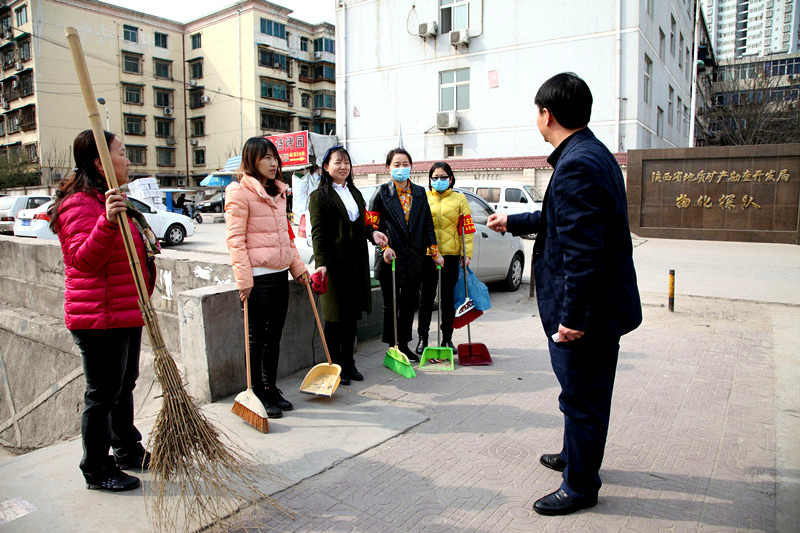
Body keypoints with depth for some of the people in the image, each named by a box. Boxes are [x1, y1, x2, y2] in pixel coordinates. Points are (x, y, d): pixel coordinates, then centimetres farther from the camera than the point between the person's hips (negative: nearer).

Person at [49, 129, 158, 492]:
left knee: (124, 385, 20)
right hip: (100, 317, -10)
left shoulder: (106, 200, 18)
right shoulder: (81, 204, -17)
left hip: (125, 313, 11)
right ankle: (97, 470, 17)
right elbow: (85, 259, -29)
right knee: (103, 394, 1)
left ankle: (128, 451, 35)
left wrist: (145, 244, 16)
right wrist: (107, 222, -42)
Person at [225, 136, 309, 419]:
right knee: (257, 338, 3)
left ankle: (271, 387, 27)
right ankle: (258, 394, 15)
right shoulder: (239, 192, -9)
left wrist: (298, 266, 16)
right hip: (258, 277, -7)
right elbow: (235, 240, -14)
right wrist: (243, 279, -19)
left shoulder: (278, 192, 15)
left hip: (280, 274, 7)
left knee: (274, 337, 14)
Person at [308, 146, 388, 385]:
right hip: (334, 262, -6)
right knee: (335, 316, 1)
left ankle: (348, 363, 23)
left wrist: (373, 232, 2)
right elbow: (318, 233, -10)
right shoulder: (320, 196, -4)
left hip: (356, 261, 7)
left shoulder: (355, 193, 17)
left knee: (351, 315, 12)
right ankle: (335, 365, 13)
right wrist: (321, 263, -21)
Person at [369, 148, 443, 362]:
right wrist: (384, 247, -15)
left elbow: (427, 224, 10)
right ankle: (392, 347, 19)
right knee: (391, 305, 6)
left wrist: (435, 252, 5)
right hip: (391, 258, -4)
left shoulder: (420, 193, 10)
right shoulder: (382, 193, -2)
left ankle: (404, 344, 25)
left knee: (410, 303, 10)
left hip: (414, 258, 4)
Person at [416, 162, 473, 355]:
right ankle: (423, 339, 15)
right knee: (426, 297, 4)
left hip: (451, 254, 0)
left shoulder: (459, 199, 9)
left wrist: (467, 252, -4)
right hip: (426, 254, 0)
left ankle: (447, 339, 19)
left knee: (448, 298, 7)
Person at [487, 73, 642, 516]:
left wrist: (572, 317, -24)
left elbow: (583, 250, -28)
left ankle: (580, 486, 25)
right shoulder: (593, 154, 11)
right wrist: (513, 222, 35)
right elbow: (561, 221, 24)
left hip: (587, 312, -10)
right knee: (584, 396, 25)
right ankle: (576, 455, 45)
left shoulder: (577, 166, -24)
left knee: (582, 399, 7)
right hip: (601, 306, 10)